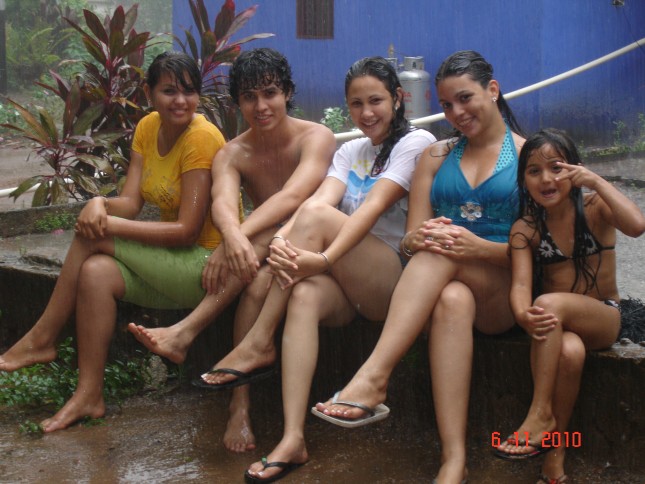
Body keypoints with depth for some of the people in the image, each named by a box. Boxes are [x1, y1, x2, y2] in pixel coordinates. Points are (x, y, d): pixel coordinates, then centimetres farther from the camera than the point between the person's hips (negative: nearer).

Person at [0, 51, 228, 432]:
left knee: (93, 238, -18)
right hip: (172, 262, 7)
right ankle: (90, 396, -16)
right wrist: (100, 204, -24)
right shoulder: (149, 128, 7)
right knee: (95, 272, -20)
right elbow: (130, 203, -1)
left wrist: (111, 225, -22)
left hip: (209, 263, -7)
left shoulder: (202, 138, -17)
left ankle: (41, 340, -4)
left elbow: (187, 230, -21)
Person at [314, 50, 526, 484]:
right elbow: (411, 240, 10)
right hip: (445, 281, 2)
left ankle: (373, 377, -45)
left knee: (441, 254, -35)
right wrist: (417, 239, -15)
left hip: (505, 294, -2)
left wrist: (479, 247, -21)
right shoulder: (436, 157, 18)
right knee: (452, 301, -37)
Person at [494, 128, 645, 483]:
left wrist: (597, 182, -24)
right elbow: (521, 284, -15)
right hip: (557, 322, 1)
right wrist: (524, 316, -37)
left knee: (550, 302, -34)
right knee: (568, 351, -35)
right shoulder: (525, 229, 0)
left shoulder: (594, 207, -3)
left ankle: (540, 415, -29)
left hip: (602, 318, -1)